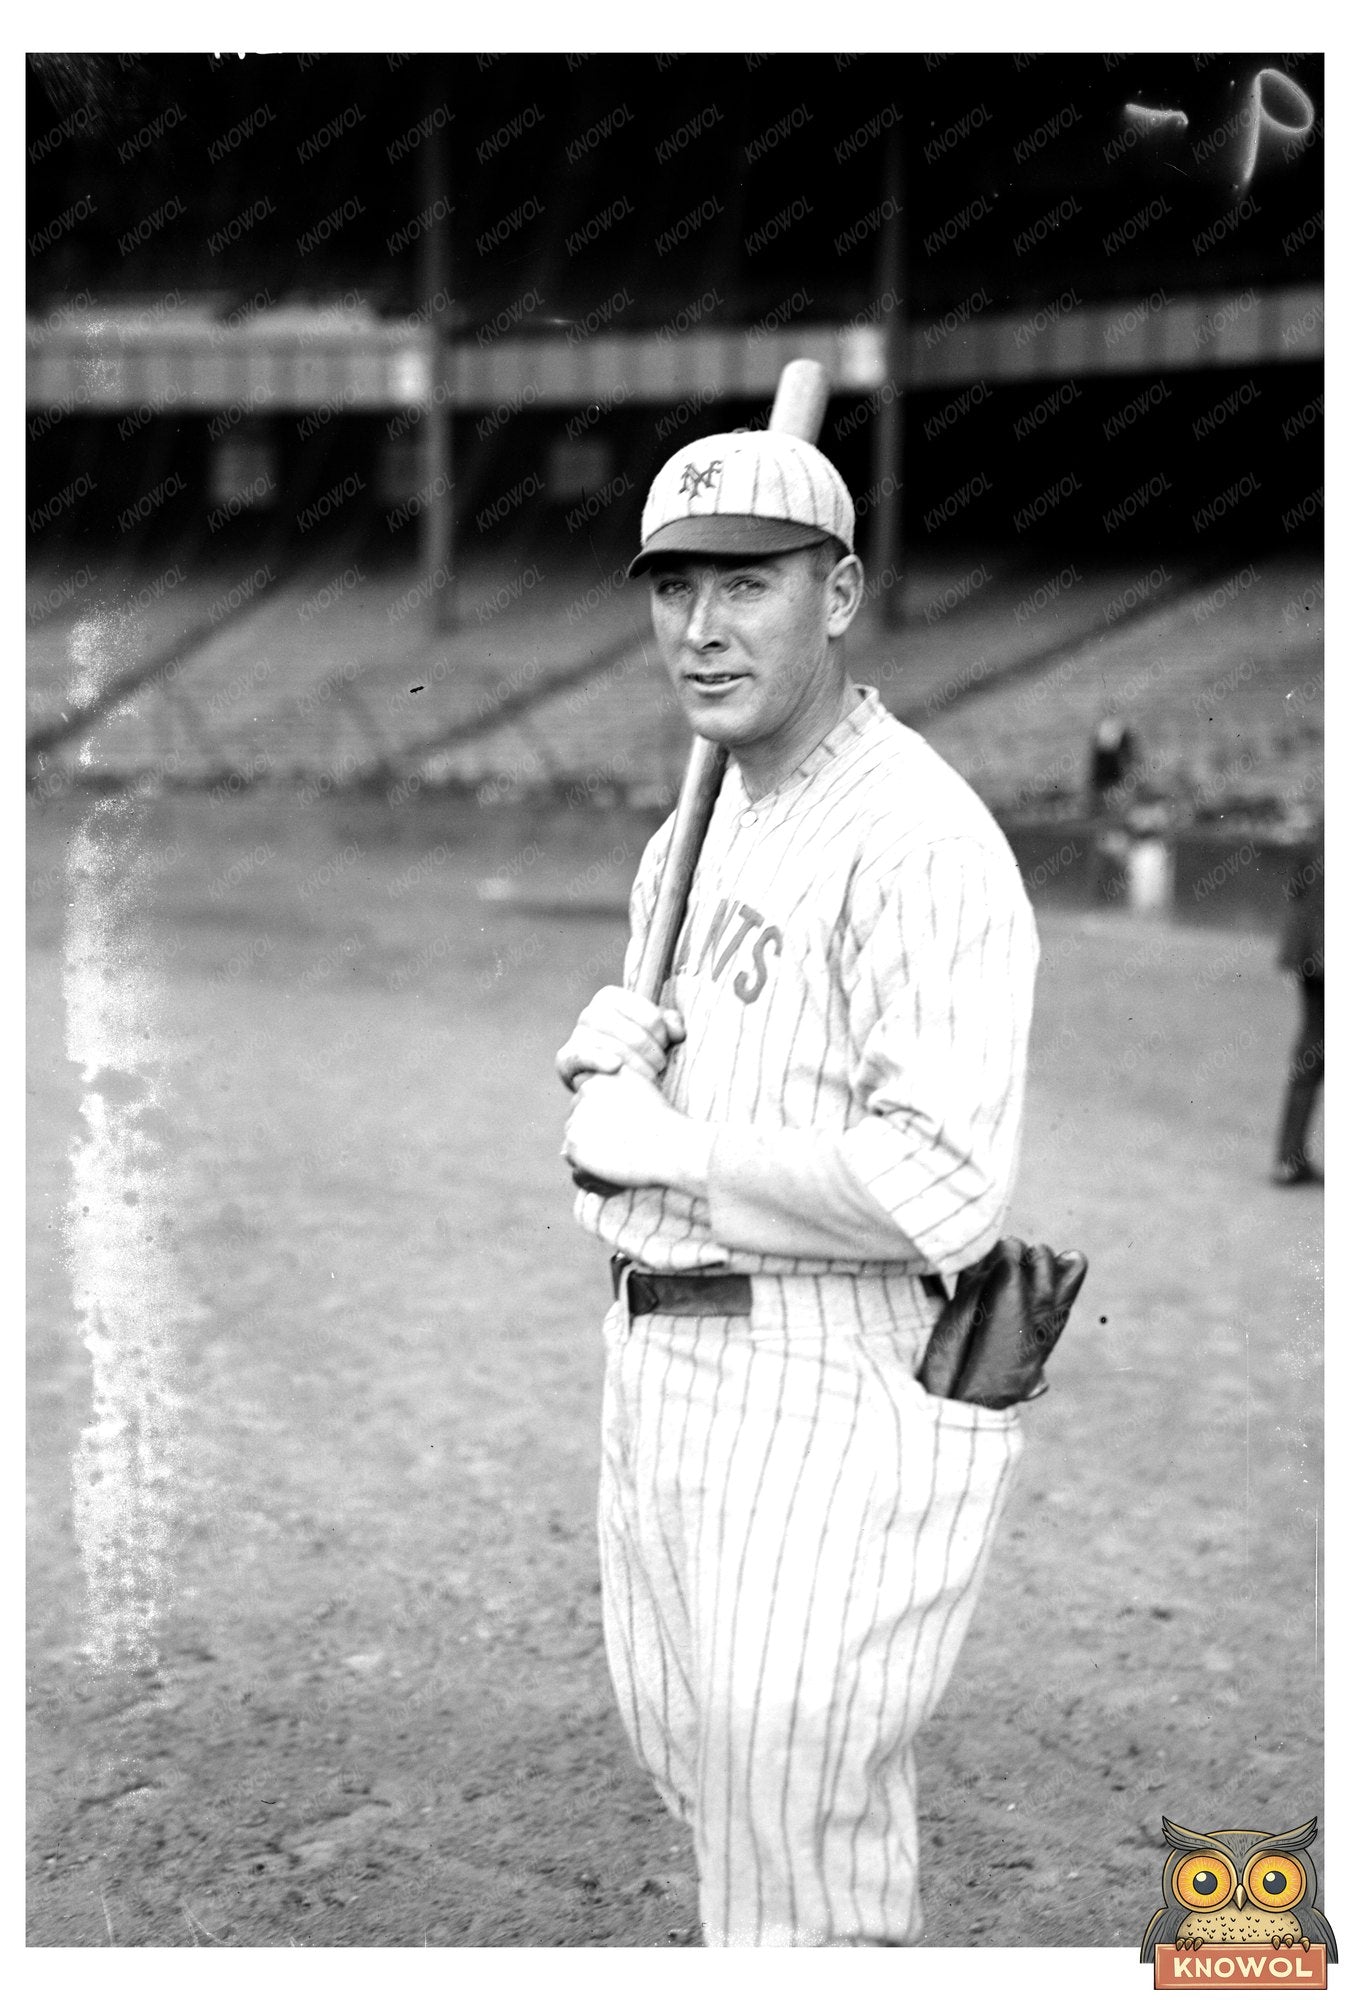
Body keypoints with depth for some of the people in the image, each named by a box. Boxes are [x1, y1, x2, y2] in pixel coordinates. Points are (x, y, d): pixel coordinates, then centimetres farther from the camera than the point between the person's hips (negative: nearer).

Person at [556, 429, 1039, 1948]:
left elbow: (943, 1190, -28)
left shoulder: (918, 841, -19)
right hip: (662, 1358, 10)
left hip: (840, 1396, -10)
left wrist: (665, 1144, -18)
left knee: (792, 1858, -1)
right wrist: (613, 1041, 2)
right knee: (692, 1763, 24)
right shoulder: (699, 827, 13)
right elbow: (623, 1053, 27)